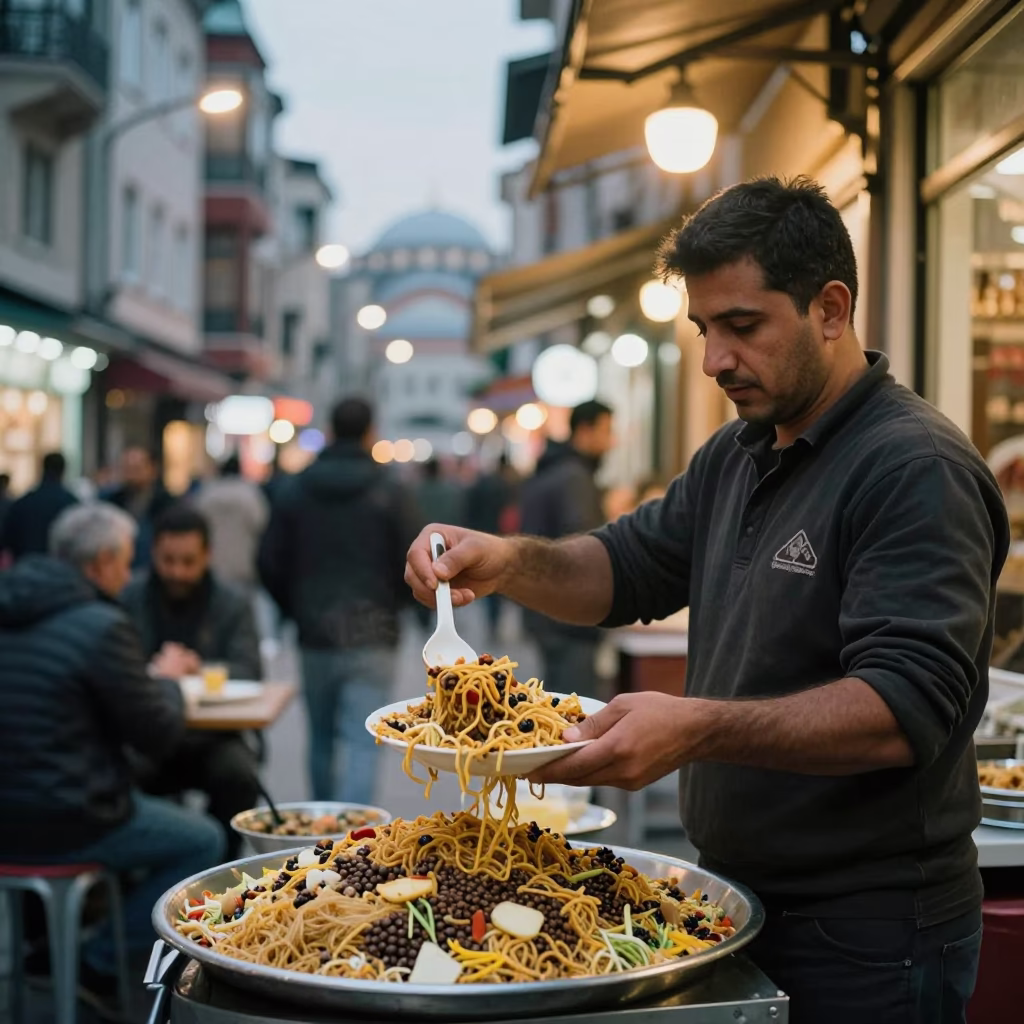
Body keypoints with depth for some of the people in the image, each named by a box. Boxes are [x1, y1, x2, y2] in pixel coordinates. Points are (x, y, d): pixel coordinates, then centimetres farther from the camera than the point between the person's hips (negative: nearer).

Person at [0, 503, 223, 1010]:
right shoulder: (101, 626, -17)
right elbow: (159, 733, -9)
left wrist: (149, 678, 14)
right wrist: (166, 680, 11)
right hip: (57, 825, -8)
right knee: (204, 841, 10)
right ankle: (100, 963, 9)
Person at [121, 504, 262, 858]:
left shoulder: (233, 604, 6)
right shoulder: (127, 599, 5)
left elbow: (249, 672, -7)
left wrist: (199, 669, -28)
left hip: (210, 739, 1)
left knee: (238, 775, -29)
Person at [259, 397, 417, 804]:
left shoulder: (296, 490, 3)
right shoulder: (388, 493, -6)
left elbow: (270, 564, 2)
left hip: (315, 637, 4)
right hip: (371, 637, -3)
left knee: (321, 740, 18)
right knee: (363, 743, -5)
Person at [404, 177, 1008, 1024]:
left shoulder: (917, 469, -19)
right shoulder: (736, 456, 10)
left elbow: (905, 710, -28)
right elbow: (626, 571, 13)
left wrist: (699, 728, -40)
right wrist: (511, 563, -7)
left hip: (867, 933, -8)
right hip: (736, 904, 8)